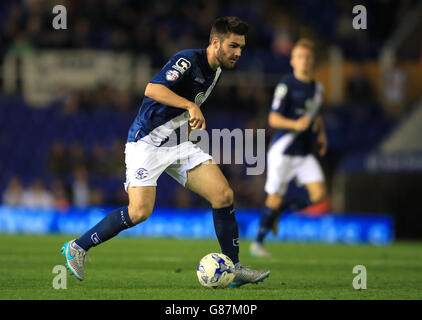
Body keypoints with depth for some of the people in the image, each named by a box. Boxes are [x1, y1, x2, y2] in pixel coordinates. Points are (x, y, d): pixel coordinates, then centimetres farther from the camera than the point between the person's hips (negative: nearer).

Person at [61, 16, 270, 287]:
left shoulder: (216, 71, 10)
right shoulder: (188, 60, -18)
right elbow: (152, 90, -33)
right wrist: (191, 106, -38)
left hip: (180, 143, 8)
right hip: (147, 141, -8)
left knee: (224, 195, -6)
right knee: (140, 211, -18)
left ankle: (234, 269, 1)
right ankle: (78, 248, 0)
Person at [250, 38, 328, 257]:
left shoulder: (317, 87, 11)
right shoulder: (286, 86, -10)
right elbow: (273, 119, -15)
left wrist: (321, 133, 14)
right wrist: (296, 124, -31)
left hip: (305, 153, 6)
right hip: (283, 151, -6)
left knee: (318, 194, -8)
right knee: (275, 199, -2)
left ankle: (279, 210, 17)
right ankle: (258, 243, 15)